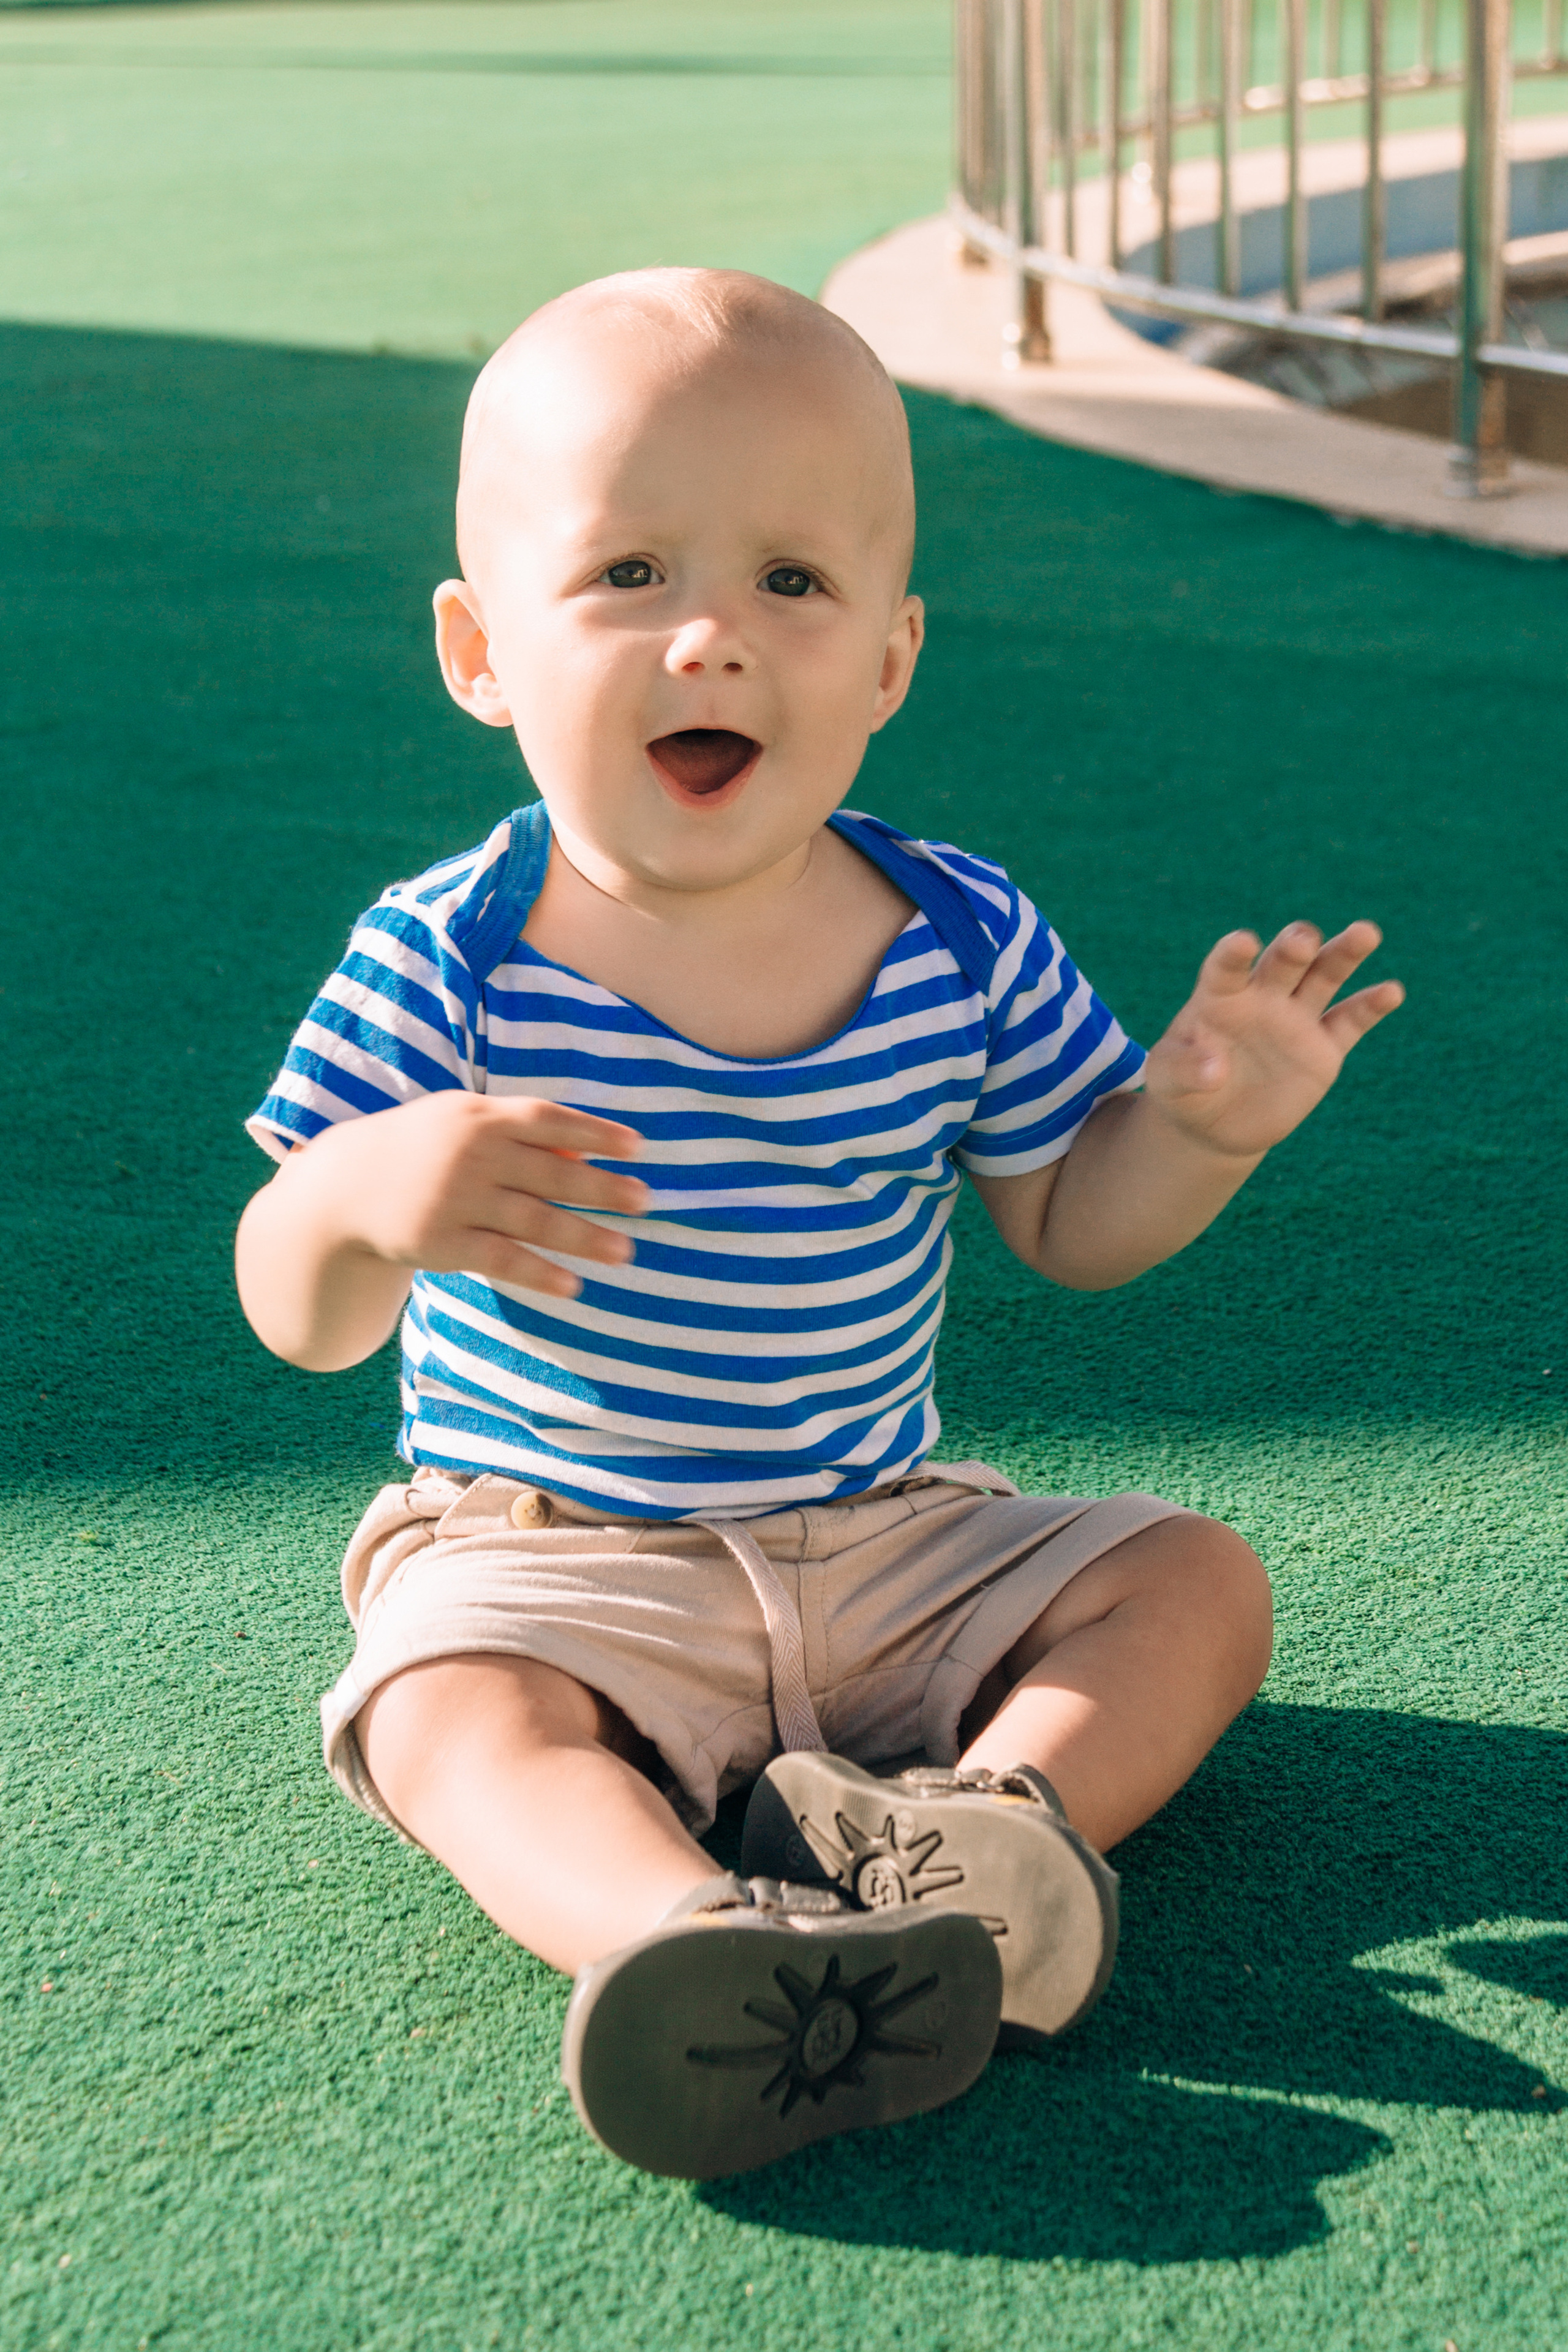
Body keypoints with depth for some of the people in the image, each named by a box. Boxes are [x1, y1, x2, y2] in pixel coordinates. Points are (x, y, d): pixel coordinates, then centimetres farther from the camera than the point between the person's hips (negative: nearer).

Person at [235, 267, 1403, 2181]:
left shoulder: (968, 947, -7)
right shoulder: (449, 961, -14)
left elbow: (1070, 1226, 7)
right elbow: (296, 1320, -13)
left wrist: (1203, 1126, -15)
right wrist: (360, 1200, -36)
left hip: (891, 1542, 4)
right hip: (550, 1554, -3)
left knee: (1199, 1582, -7)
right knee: (455, 1715, -31)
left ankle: (1005, 1815, -30)